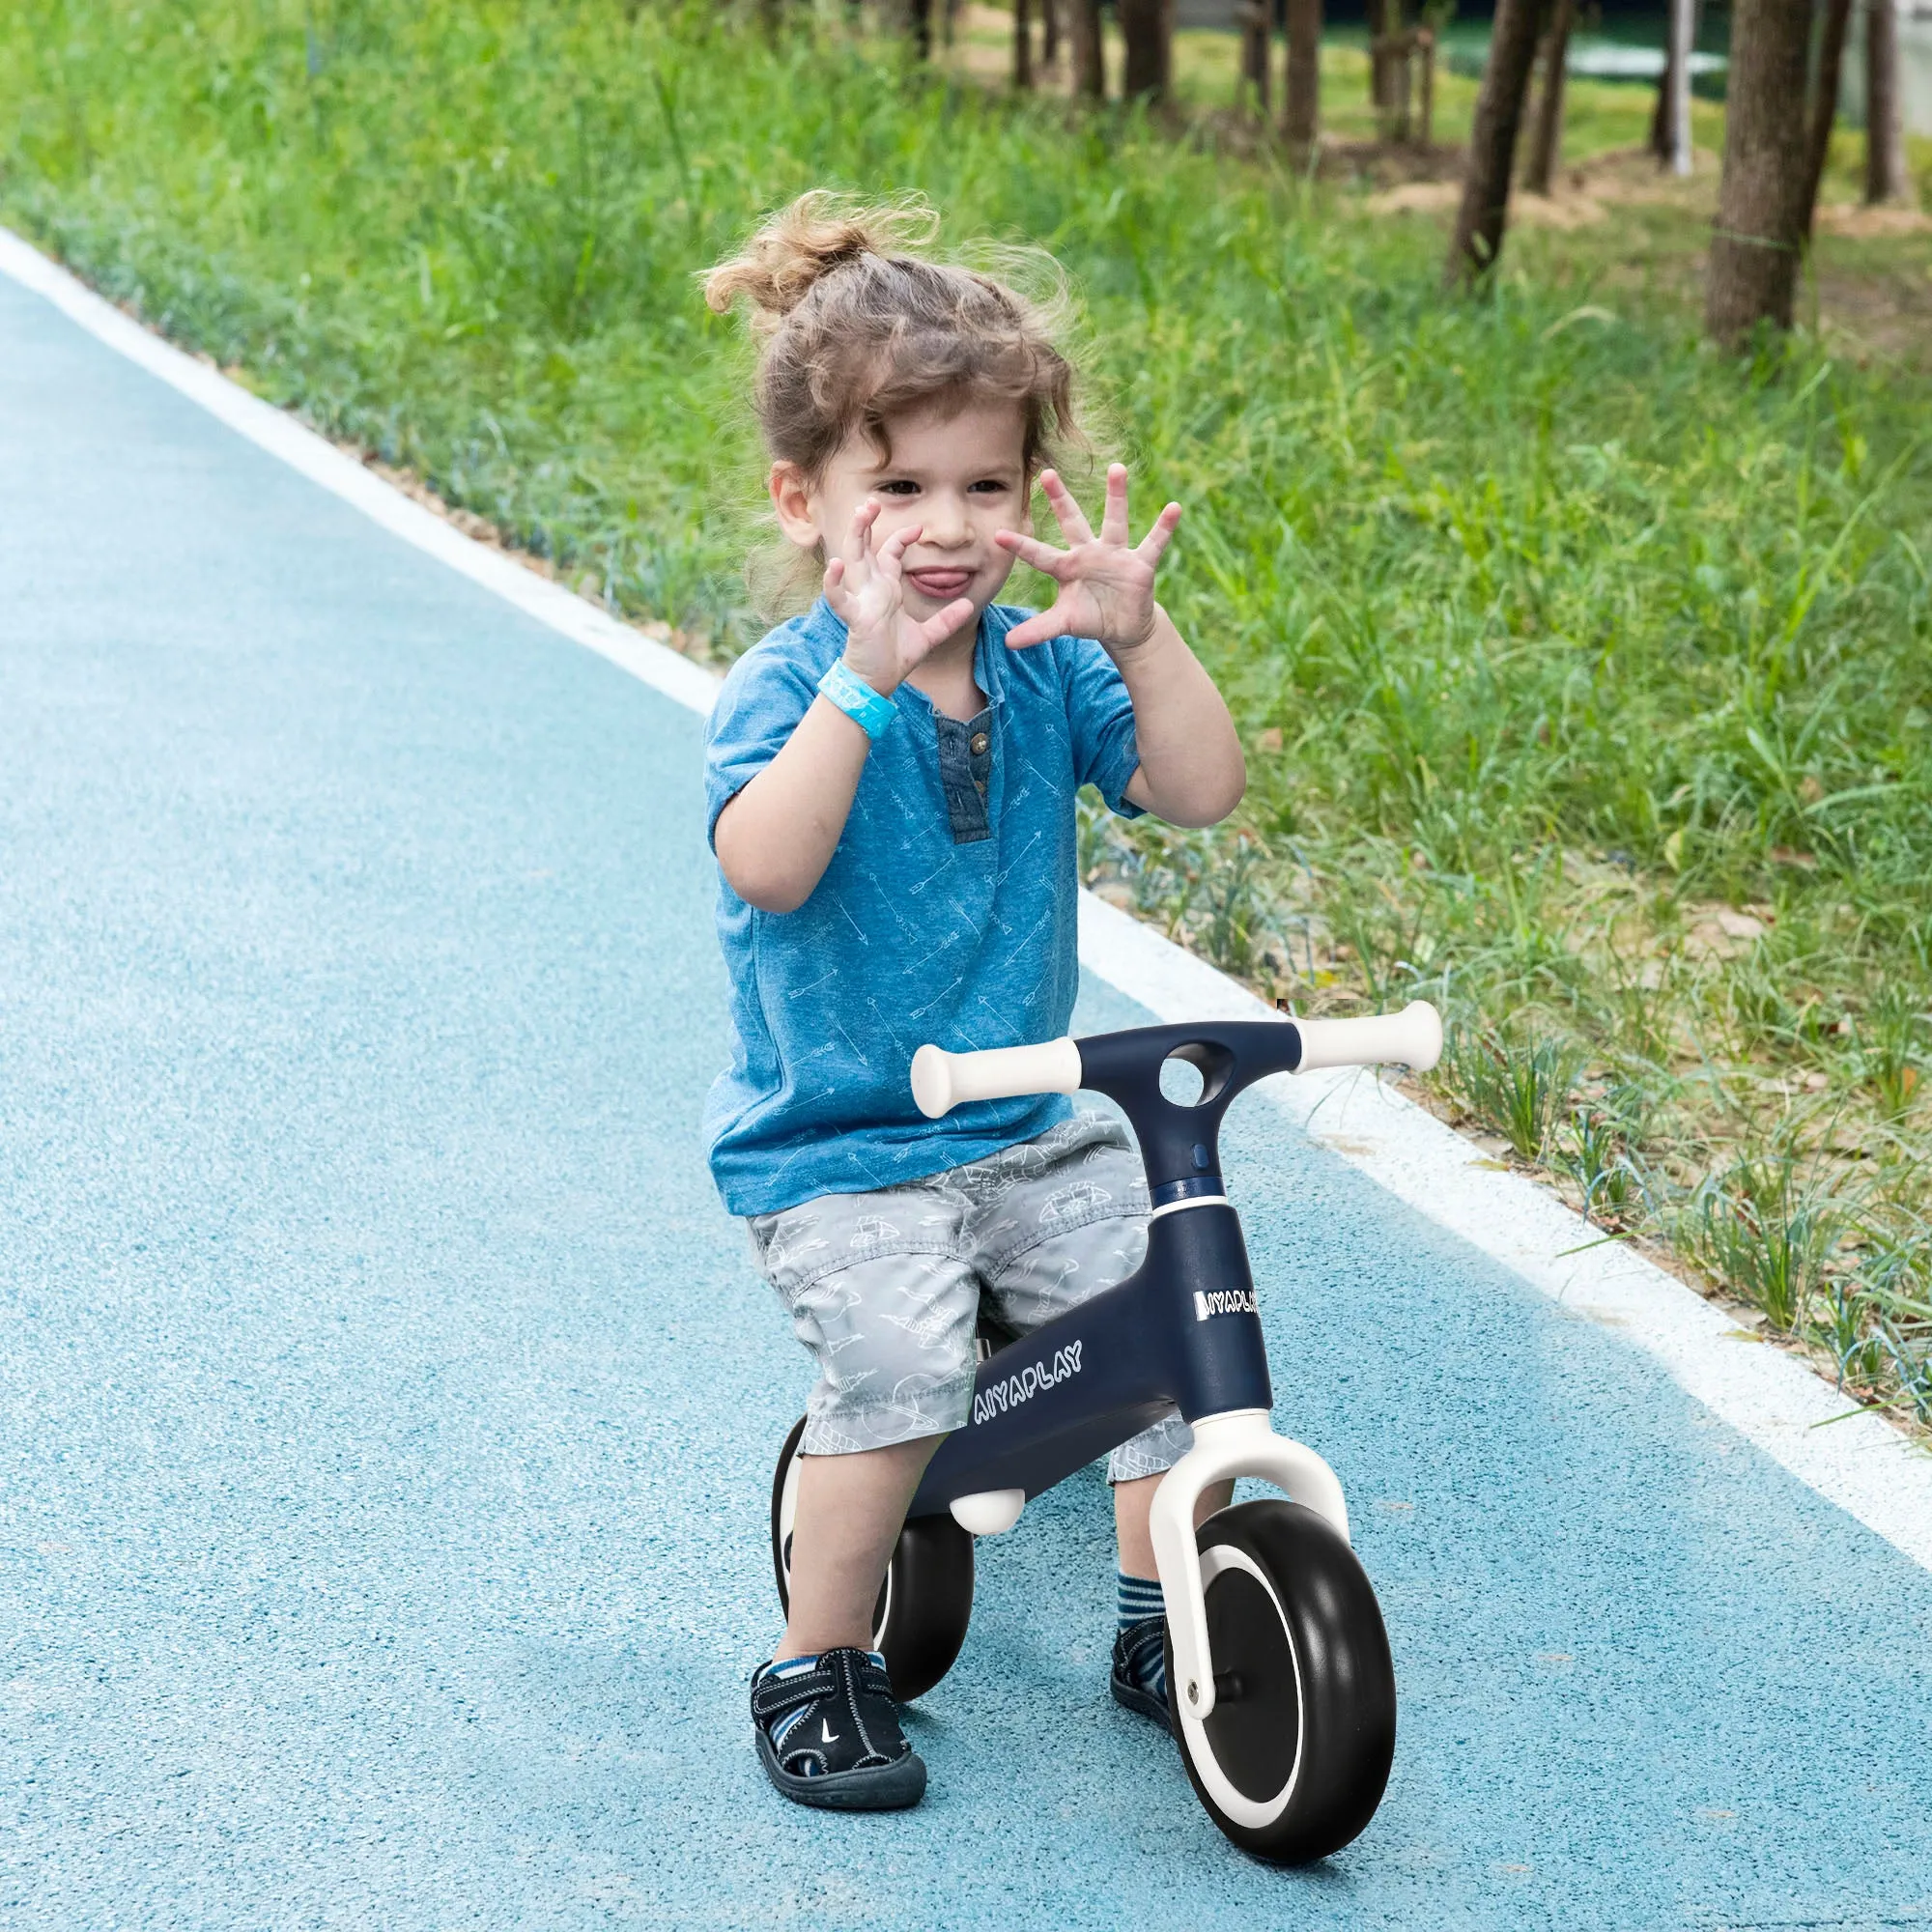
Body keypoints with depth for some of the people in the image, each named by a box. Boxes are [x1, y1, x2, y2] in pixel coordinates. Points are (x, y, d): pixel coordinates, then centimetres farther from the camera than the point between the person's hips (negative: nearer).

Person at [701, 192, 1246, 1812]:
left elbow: (1200, 791, -7)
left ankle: (1158, 1619, 13)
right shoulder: (785, 689, -13)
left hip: (1027, 1127, 5)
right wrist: (865, 679, -39)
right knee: (902, 1358, -27)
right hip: (829, 1144, -5)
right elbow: (766, 868, -32)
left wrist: (1140, 634, -20)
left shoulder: (1043, 669, 3)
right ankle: (816, 1665, -5)